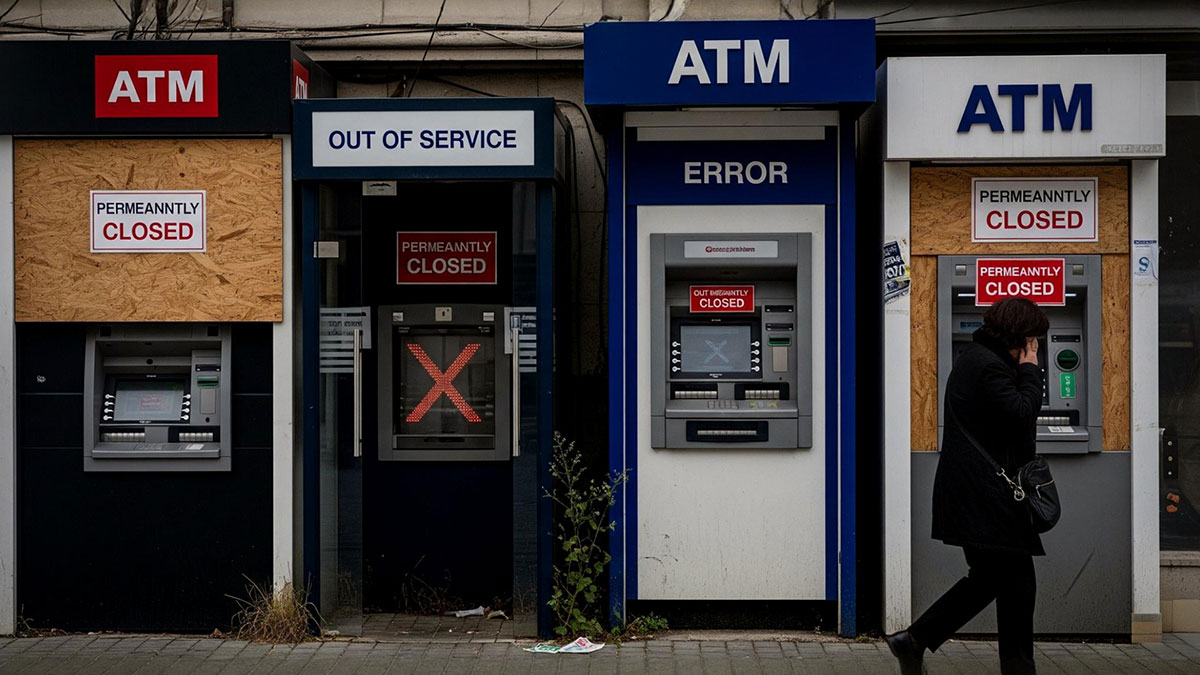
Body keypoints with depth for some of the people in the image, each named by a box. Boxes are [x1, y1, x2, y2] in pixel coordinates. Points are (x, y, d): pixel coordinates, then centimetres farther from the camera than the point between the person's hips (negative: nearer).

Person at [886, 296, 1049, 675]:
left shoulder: (976, 358, 17)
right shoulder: (989, 366, -17)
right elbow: (1023, 413, -20)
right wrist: (1030, 370, -10)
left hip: (972, 494, 11)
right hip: (986, 497, -11)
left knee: (987, 578, 16)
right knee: (1016, 583, -1)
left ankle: (915, 641, 16)